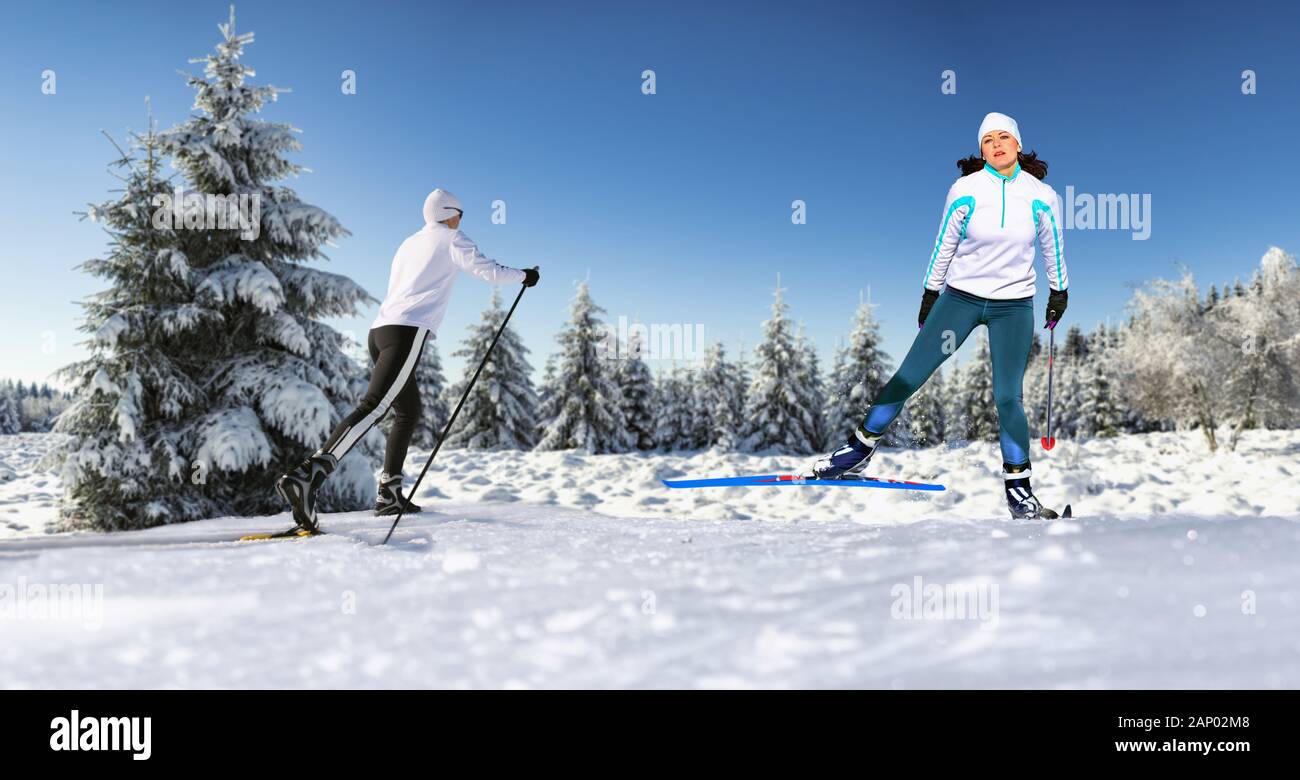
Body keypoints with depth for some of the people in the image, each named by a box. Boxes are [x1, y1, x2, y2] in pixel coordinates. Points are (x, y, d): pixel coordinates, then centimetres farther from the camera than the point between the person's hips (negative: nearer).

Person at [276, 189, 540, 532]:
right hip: (407, 333, -9)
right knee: (373, 407, -19)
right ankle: (308, 475, -35)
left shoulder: (409, 242, 27)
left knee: (409, 411, 20)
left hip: (380, 330, 9)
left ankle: (390, 493, 14)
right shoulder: (451, 238, 7)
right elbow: (488, 271, 2)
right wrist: (523, 275, 19)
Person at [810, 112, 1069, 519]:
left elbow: (1052, 247, 12)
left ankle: (1019, 491, 9)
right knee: (908, 377, -3)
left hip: (1014, 306, 0)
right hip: (961, 297, 0)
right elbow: (945, 245, 3)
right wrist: (929, 294, 8)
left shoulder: (1041, 196, -4)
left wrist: (1059, 292, 21)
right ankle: (858, 452, 10)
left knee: (1008, 397, -3)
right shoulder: (966, 190, -7)